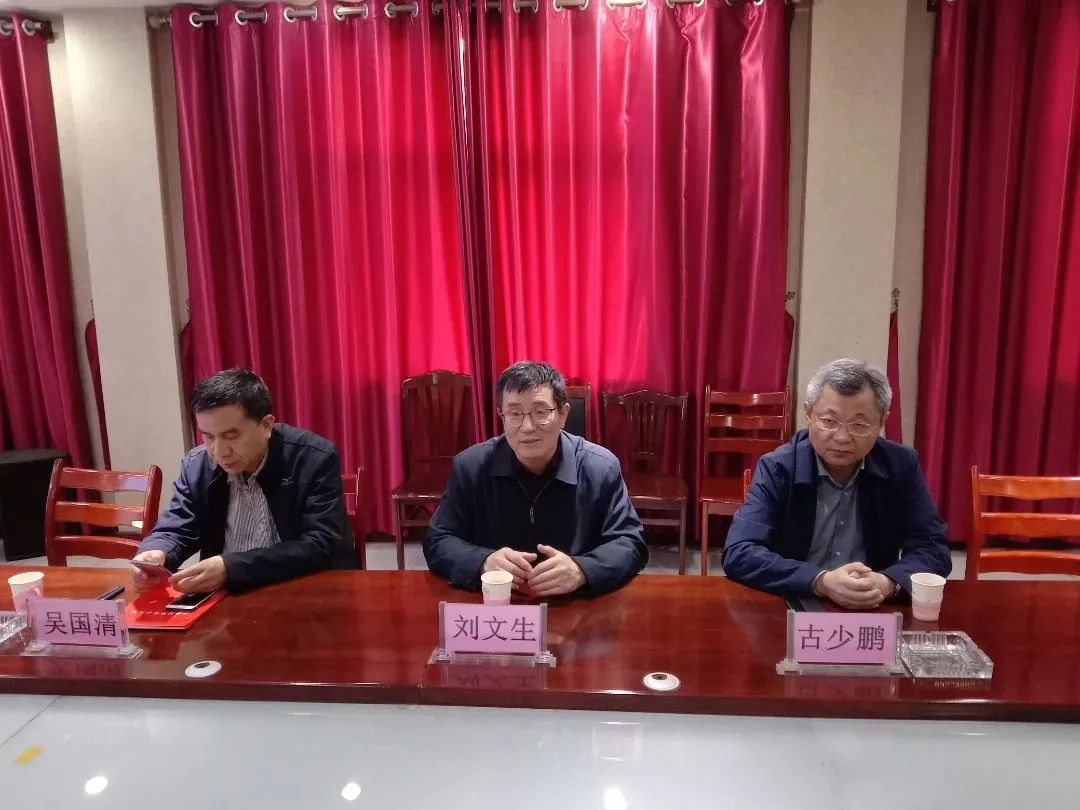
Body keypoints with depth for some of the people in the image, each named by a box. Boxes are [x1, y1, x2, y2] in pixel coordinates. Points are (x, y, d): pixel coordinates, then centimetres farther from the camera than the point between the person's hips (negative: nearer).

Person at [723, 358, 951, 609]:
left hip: (874, 614, 2)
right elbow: (739, 555, -17)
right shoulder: (777, 468, -10)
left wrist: (888, 583, -21)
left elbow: (934, 550, -1)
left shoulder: (902, 465, -2)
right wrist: (821, 582, -28)